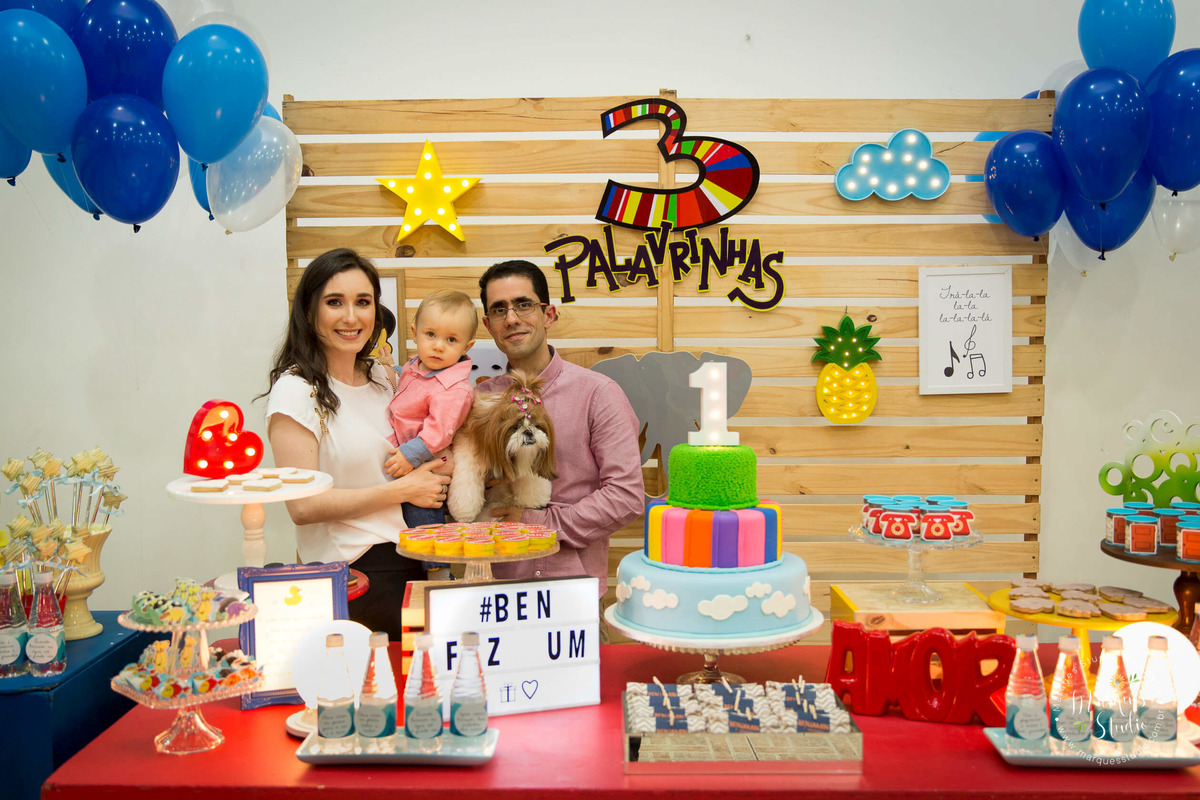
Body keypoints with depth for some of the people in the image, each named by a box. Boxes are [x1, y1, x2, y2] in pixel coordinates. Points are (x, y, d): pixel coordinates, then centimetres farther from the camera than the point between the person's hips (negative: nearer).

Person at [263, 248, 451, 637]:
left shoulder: (379, 377, 12)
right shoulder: (296, 389, -9)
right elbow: (303, 506, -17)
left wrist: (428, 468, 3)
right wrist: (403, 490, -11)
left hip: (410, 559, 7)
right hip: (350, 573, -6)